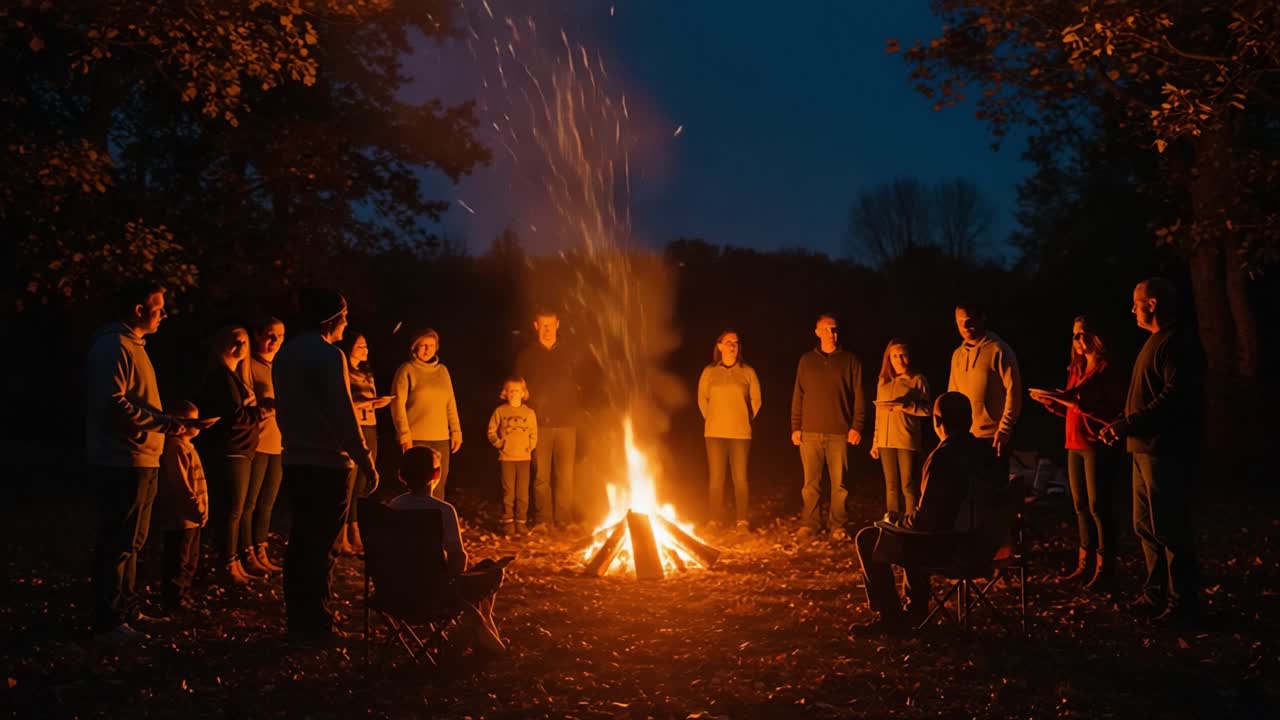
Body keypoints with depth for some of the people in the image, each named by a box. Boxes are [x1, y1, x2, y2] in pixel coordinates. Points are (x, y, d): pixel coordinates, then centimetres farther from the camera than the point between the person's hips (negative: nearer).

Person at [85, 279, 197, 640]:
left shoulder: (132, 345, 18)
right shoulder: (114, 347, -15)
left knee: (131, 541, 18)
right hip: (122, 463, -11)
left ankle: (127, 606, 28)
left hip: (140, 461, 11)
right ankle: (108, 621, 3)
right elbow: (112, 404, -24)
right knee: (118, 542, -4)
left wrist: (172, 422, 9)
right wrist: (166, 423, -22)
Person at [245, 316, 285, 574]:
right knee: (249, 502, -3)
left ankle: (261, 553, 17)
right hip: (257, 442, -7)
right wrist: (266, 405, -22)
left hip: (279, 443, 7)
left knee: (267, 503, 11)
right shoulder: (249, 365, -5)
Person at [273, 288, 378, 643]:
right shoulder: (329, 355, -14)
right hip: (328, 463, -8)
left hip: (295, 462, 8)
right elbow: (343, 415, -18)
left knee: (301, 539, 13)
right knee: (321, 544, -3)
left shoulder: (285, 354, 12)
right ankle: (315, 623, 1)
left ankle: (297, 618, 19)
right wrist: (366, 462, -14)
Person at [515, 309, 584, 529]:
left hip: (566, 423, 1)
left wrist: (576, 416, 2)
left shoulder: (569, 356, 11)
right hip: (539, 424, -1)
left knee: (566, 474, 1)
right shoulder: (526, 356, 6)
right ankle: (543, 518, 8)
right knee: (541, 475, 0)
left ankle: (564, 518, 8)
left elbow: (578, 388, 12)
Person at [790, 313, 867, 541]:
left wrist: (857, 427, -6)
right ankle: (809, 522, 12)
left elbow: (859, 396, 2)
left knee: (839, 483, 2)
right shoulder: (806, 360, 10)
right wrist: (795, 427, 4)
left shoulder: (850, 360, 5)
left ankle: (838, 526, 10)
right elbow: (798, 396, 11)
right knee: (810, 482, 4)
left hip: (840, 433, -2)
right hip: (810, 432, 2)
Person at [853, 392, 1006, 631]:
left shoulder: (943, 458, -25)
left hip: (948, 546, -8)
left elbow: (925, 519, -23)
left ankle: (889, 614, 17)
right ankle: (916, 607, 37)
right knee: (911, 536, 35)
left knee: (867, 539, 9)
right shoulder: (987, 451, 0)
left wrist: (903, 521, 1)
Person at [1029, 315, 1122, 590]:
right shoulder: (1076, 369, 15)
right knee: (1081, 506, 10)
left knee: (1098, 507, -6)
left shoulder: (1106, 368, -9)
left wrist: (1075, 400, -24)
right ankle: (1085, 563, 16)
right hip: (1075, 445, 8)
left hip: (1096, 445, -8)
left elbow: (1110, 411, -17)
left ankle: (1104, 568, -1)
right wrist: (1050, 402, 3)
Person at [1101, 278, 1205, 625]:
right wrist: (1125, 427, 15)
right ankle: (1156, 593, 25)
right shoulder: (1158, 340, 19)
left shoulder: (1177, 342, -14)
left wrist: (1128, 424, -25)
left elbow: (1174, 397, -24)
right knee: (1146, 525, 15)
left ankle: (1182, 604, 2)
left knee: (1169, 529, -5)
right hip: (1146, 447, 11)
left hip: (1165, 450, -11)